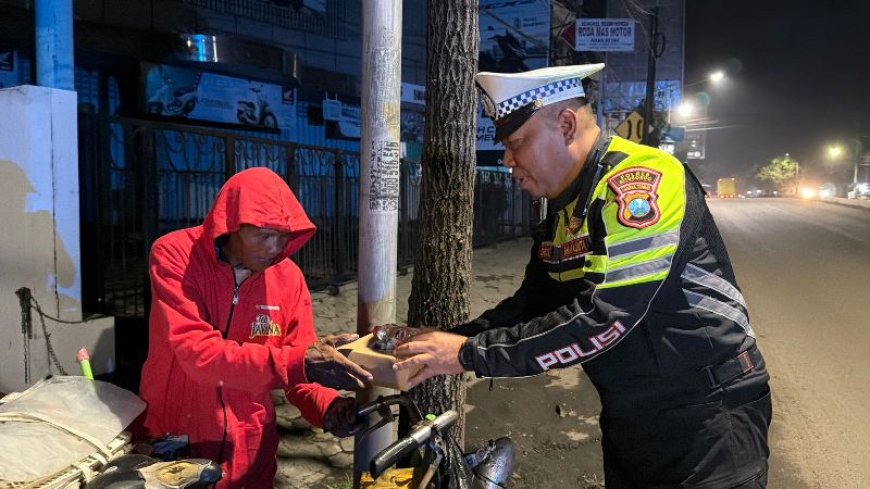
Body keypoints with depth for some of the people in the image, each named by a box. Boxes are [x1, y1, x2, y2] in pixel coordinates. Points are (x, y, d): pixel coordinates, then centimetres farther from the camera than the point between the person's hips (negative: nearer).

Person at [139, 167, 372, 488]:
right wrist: (297, 362, -38)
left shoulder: (288, 276, -6)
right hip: (173, 440, -3)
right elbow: (197, 353, -29)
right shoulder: (174, 256, -17)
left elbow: (301, 367, -3)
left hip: (250, 446, 4)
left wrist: (328, 405, -24)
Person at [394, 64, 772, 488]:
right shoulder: (564, 214, 7)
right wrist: (443, 343, -5)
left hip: (707, 415, -8)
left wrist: (472, 354, -25)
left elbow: (602, 318, -29)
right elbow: (530, 307, 8)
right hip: (628, 419, 8)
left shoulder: (644, 179, -21)